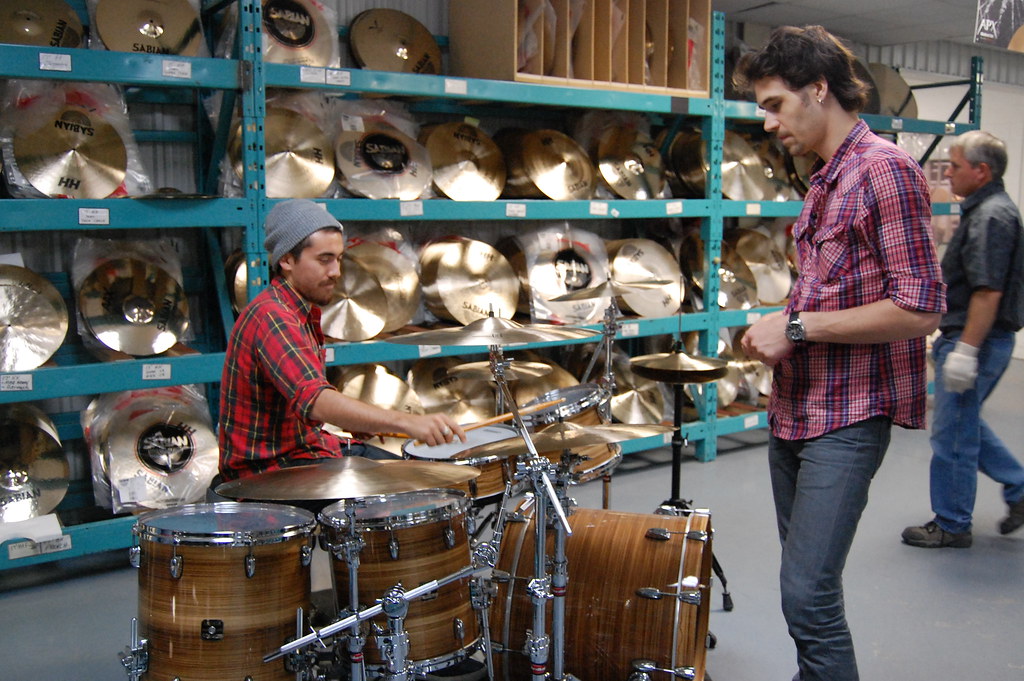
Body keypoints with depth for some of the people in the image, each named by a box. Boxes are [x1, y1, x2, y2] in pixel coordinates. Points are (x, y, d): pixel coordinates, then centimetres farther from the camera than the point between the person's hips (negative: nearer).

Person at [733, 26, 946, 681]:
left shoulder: (885, 169, -13)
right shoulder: (824, 180, 15)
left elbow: (920, 308, -20)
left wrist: (798, 326, -17)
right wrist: (779, 331, 8)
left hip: (847, 418, -9)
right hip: (795, 408, 9)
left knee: (808, 594, -11)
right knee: (804, 581, 18)